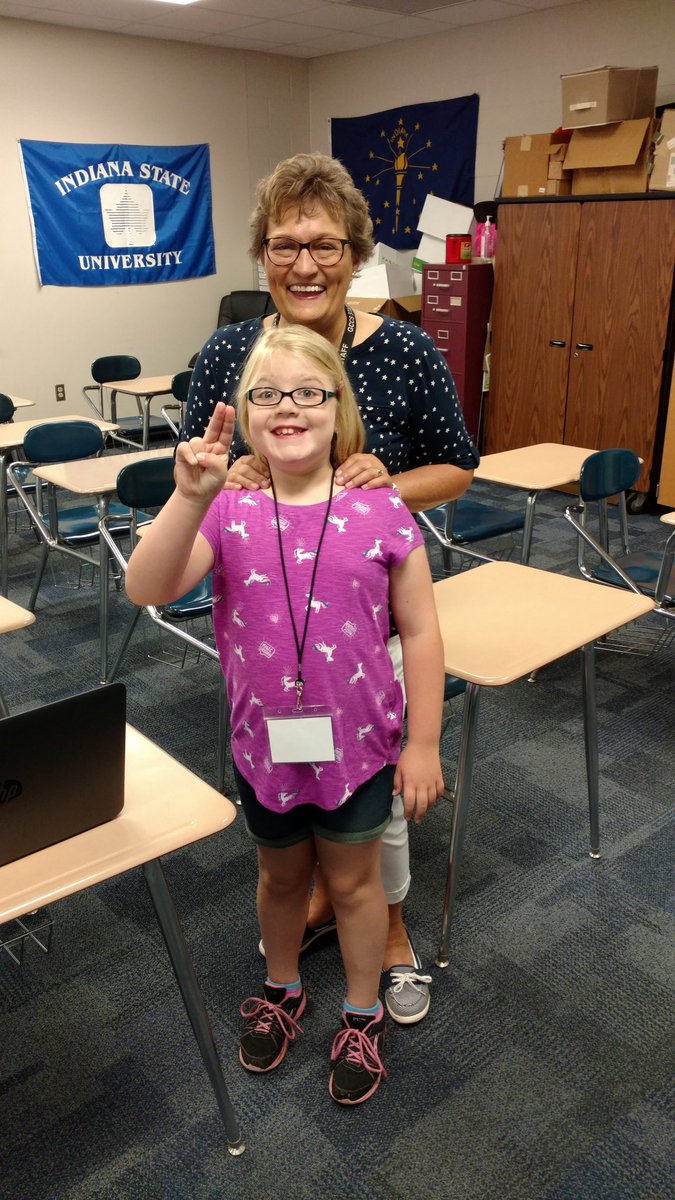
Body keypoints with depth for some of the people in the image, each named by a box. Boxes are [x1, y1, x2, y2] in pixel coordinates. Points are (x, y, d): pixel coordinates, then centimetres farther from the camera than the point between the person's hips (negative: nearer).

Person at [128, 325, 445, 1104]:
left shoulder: (380, 512, -13)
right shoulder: (226, 512, -10)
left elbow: (419, 632, -8)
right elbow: (146, 590, -24)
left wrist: (423, 744, -7)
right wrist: (190, 498, -38)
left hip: (357, 745, -1)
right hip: (265, 746, 2)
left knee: (353, 880, 20)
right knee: (281, 874, 25)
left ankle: (363, 1014, 46)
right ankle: (281, 990, 54)